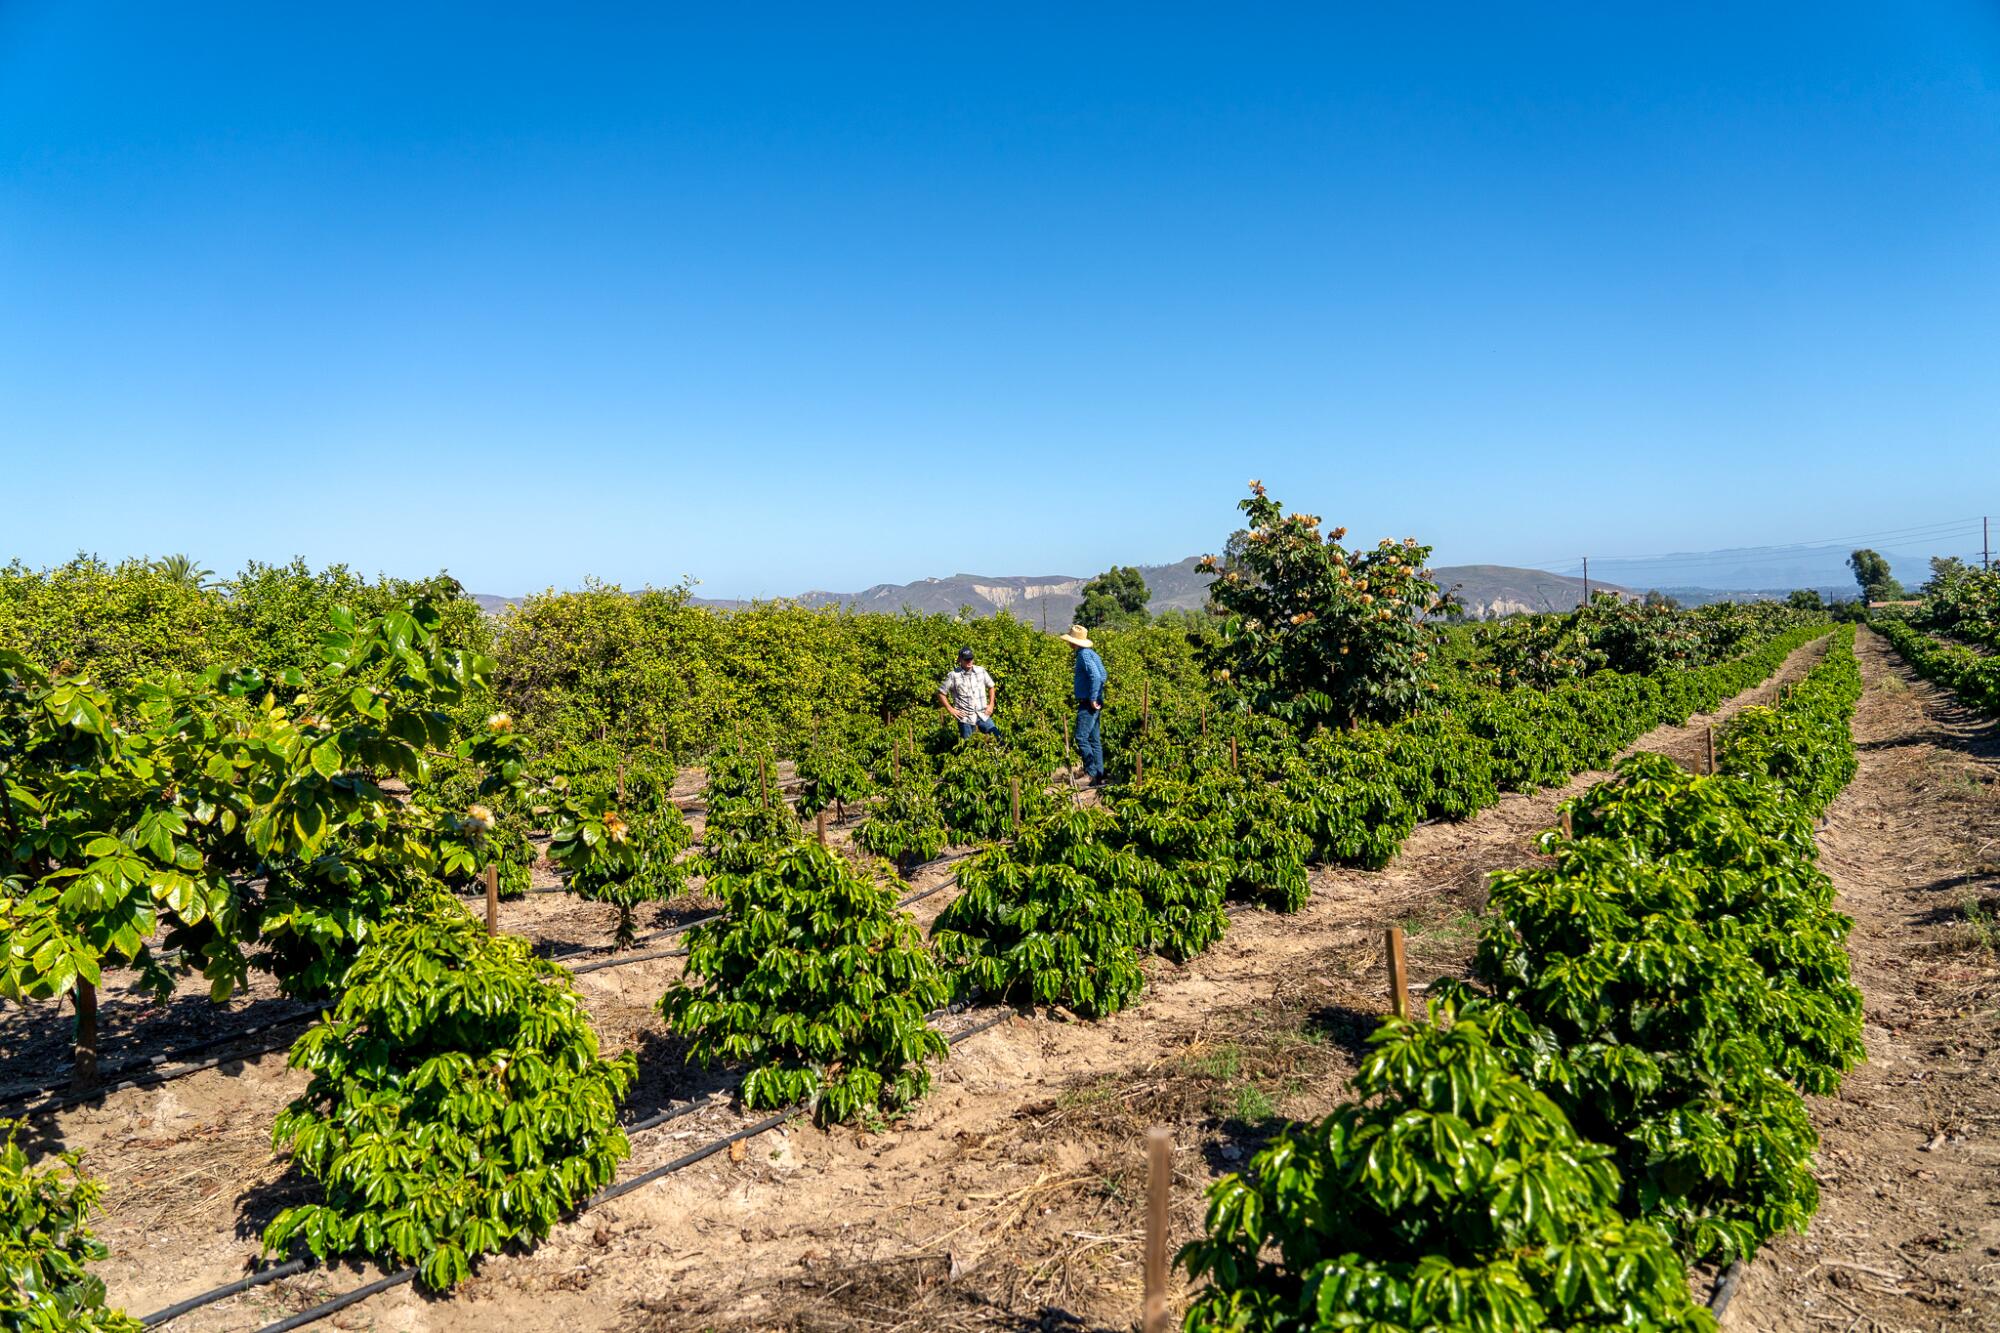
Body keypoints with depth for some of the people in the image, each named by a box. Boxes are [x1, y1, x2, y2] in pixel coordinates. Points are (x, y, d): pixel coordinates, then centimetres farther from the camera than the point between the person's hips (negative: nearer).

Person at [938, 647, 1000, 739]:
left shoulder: (981, 671, 3)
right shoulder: (953, 675, -7)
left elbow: (991, 687, 18)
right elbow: (941, 693, 0)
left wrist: (991, 705, 9)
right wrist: (950, 709, -5)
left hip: (983, 715, 3)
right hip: (965, 718, -3)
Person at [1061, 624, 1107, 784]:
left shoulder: (1084, 655, -14)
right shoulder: (1091, 653, 16)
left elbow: (1096, 677, -25)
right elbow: (1102, 676, 21)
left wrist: (1092, 699, -20)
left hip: (1088, 704, -10)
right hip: (1093, 704, 10)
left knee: (1081, 738, -10)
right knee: (1095, 740, 9)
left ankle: (1092, 772, -9)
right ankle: (1099, 777, 11)